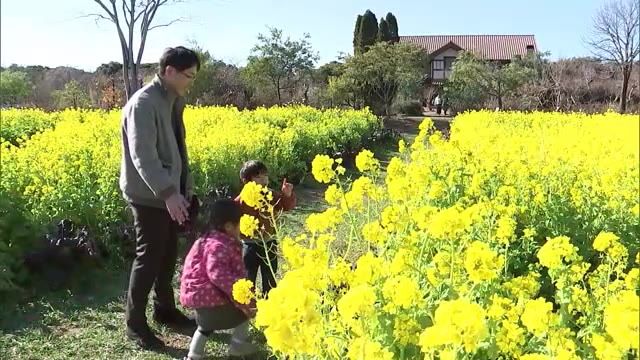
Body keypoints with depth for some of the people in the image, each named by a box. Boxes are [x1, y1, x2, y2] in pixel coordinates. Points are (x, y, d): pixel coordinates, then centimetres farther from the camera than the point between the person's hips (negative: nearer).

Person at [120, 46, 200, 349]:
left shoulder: (173, 101, 10)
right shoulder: (143, 103, -19)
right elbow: (143, 155, -28)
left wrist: (185, 188, 18)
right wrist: (168, 192, -37)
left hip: (171, 193, 9)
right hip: (150, 196, -9)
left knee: (168, 255, 17)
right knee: (149, 257, 0)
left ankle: (165, 310, 32)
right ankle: (135, 323, 15)